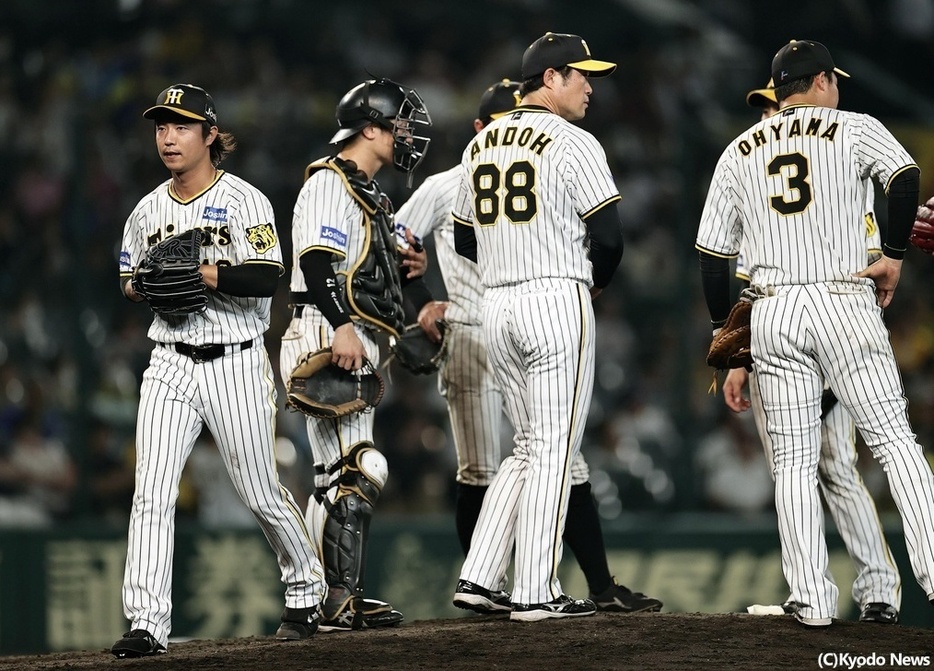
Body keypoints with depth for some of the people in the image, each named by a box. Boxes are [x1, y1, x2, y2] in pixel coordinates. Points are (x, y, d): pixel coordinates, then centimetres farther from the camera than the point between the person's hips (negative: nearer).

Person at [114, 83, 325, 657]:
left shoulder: (243, 200, -7)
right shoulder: (148, 211, 11)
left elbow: (267, 277, -17)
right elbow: (129, 283, 21)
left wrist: (201, 272, -25)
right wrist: (143, 283, -1)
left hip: (235, 363, -4)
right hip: (170, 365, 4)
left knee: (261, 492, 4)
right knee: (152, 493, -10)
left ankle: (306, 589, 29)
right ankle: (147, 625, -12)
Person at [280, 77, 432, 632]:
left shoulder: (369, 195, 25)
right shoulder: (329, 182, -7)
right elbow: (316, 260, -20)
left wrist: (405, 268, 15)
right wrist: (341, 326, -29)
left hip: (352, 344, 11)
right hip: (326, 337, -11)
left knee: (338, 477, 10)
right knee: (357, 469, -17)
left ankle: (319, 601, 12)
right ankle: (341, 601, -20)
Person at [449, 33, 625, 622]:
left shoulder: (481, 145, 14)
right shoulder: (573, 143, -9)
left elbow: (465, 240, 19)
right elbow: (608, 237, -13)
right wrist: (594, 282, 6)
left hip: (496, 306, 7)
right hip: (559, 300, -7)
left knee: (530, 447, 15)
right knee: (554, 449, -3)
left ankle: (479, 578, 7)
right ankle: (536, 593, -4)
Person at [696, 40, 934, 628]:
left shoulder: (738, 153, 15)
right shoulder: (854, 129, 5)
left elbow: (713, 254, 14)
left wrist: (724, 333, 23)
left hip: (772, 313, 3)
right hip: (845, 304, -3)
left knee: (794, 462, 5)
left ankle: (813, 600, -1)